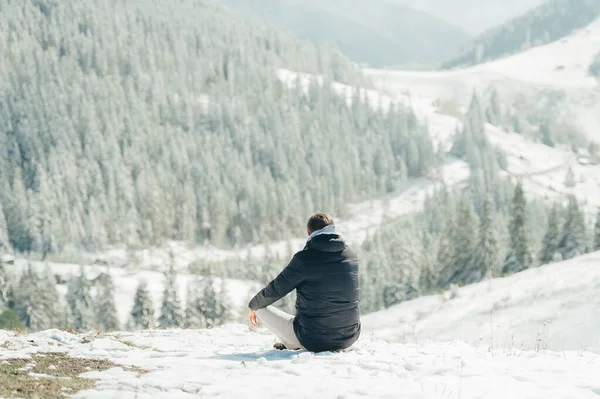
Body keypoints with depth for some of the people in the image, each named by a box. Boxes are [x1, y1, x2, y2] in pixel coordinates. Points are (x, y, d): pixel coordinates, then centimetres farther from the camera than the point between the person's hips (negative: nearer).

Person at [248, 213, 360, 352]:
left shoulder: (304, 258, -14)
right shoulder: (352, 256, 1)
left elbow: (275, 290, -3)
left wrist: (253, 305, 19)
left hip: (313, 340, -5)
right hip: (349, 338, 5)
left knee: (262, 308, 13)